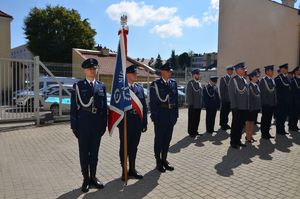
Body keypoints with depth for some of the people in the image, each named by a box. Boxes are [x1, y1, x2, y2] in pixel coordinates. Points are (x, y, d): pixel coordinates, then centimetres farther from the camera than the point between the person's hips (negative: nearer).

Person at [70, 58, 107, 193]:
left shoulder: (101, 86, 7)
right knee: (84, 152, 7)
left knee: (94, 152, 12)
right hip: (83, 123, -2)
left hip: (97, 124, 2)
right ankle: (86, 179, 21)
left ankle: (93, 177, 26)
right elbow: (74, 107, -3)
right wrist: (74, 125, -7)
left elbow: (104, 106, 7)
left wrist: (104, 124, 2)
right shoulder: (78, 86, 0)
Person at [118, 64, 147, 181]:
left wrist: (144, 122, 5)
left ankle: (132, 169, 30)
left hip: (137, 122, 4)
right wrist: (119, 122, -10)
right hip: (125, 122, -4)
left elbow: (144, 106, 8)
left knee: (134, 146, 15)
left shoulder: (140, 88, 8)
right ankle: (124, 171, 22)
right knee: (124, 147, 9)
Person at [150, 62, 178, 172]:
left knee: (167, 139, 14)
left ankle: (164, 160, 29)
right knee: (159, 139, 7)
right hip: (160, 115, -5)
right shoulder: (155, 84, -7)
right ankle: (158, 162, 21)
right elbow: (153, 102, -8)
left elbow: (176, 99, 10)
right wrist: (154, 116, -12)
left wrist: (176, 114, 6)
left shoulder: (173, 83, 8)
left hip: (171, 116, 5)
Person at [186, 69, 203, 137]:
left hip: (199, 105, 7)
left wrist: (201, 103, 12)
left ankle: (195, 130, 25)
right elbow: (189, 94, -14)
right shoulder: (190, 83, -10)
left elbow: (201, 93, 16)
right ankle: (191, 132, 13)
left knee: (197, 119, 13)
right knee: (192, 119, 3)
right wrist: (190, 103, -17)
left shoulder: (199, 83, 14)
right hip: (193, 105, -7)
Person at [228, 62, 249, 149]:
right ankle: (233, 142, 11)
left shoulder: (244, 80, 15)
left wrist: (248, 106, 12)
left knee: (241, 125, 12)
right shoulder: (233, 80, -8)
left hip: (245, 107, 7)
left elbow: (247, 93, 17)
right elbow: (231, 94, -13)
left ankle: (238, 141, 23)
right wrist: (234, 106, -17)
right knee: (235, 125, 1)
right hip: (237, 108, -7)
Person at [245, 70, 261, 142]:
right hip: (250, 107, -8)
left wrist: (259, 106, 13)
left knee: (253, 122, 14)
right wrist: (248, 106, -18)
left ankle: (251, 136, 23)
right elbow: (247, 96, -17)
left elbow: (259, 95, 15)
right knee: (248, 122, 3)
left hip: (256, 107, 8)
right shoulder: (248, 85, -15)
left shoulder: (256, 85, 11)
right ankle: (247, 136, 12)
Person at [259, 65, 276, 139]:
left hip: (272, 104, 7)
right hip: (266, 104, -7)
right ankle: (263, 134, 11)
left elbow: (274, 91, 17)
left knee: (269, 119, 13)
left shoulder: (272, 80, 14)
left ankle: (267, 133, 23)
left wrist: (275, 102, 12)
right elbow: (262, 92, -13)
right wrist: (264, 102, -15)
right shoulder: (263, 80, -10)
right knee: (265, 119, 2)